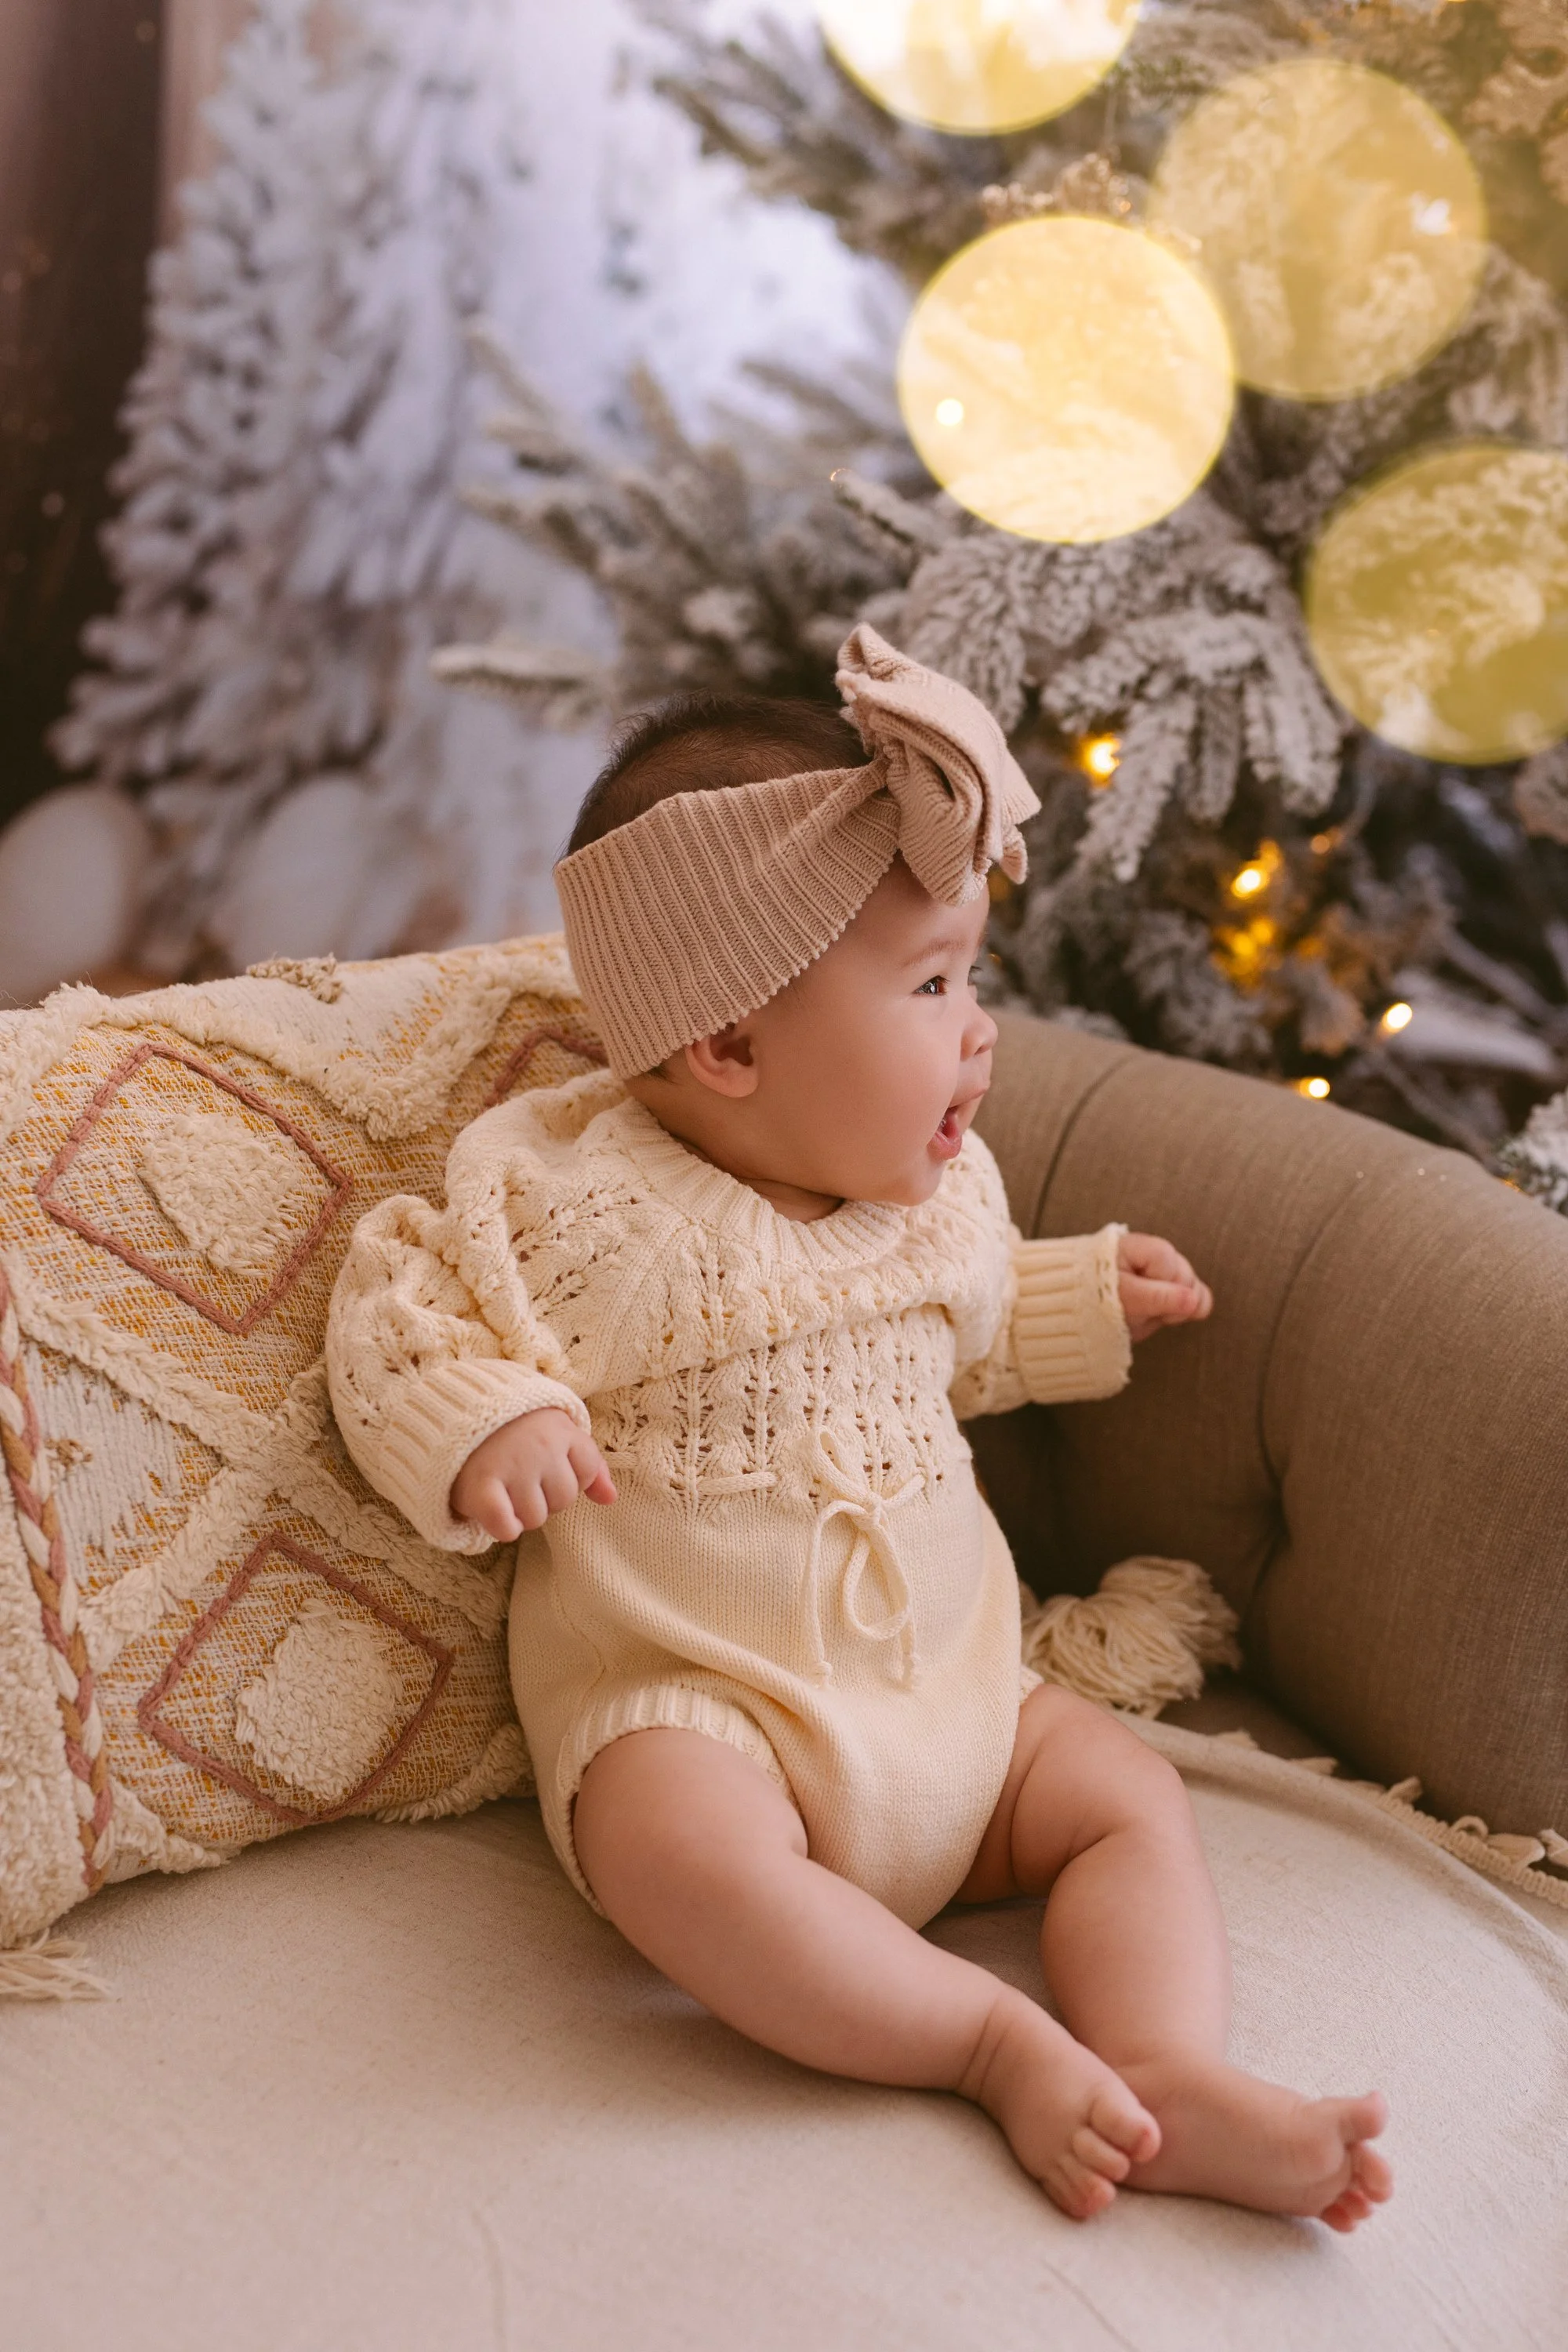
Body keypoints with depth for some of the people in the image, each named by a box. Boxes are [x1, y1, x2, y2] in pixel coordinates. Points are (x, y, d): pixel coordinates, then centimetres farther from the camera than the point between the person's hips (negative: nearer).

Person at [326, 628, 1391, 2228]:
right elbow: (401, 1314, -9)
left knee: (1131, 1794, -10)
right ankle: (1001, 2046, -27)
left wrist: (1083, 1301, 19)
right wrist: (481, 1423, -27)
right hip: (685, 1701, -6)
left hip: (953, 1691, 7)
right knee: (689, 1849, -36)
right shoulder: (577, 1198, -11)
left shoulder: (935, 1192, 10)